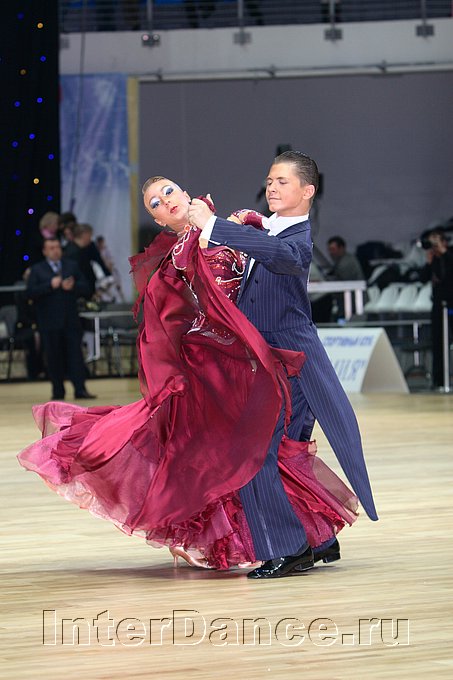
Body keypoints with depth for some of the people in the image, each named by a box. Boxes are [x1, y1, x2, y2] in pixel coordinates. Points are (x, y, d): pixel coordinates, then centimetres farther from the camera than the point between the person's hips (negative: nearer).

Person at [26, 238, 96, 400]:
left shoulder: (72, 266, 13)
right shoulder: (37, 270, 5)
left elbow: (85, 288, 8)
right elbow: (31, 292, -8)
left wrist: (73, 286, -12)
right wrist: (50, 285, -18)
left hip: (71, 320, 1)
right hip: (49, 322, -1)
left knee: (75, 354, -4)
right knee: (54, 357, 2)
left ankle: (80, 389, -6)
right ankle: (58, 391, 9)